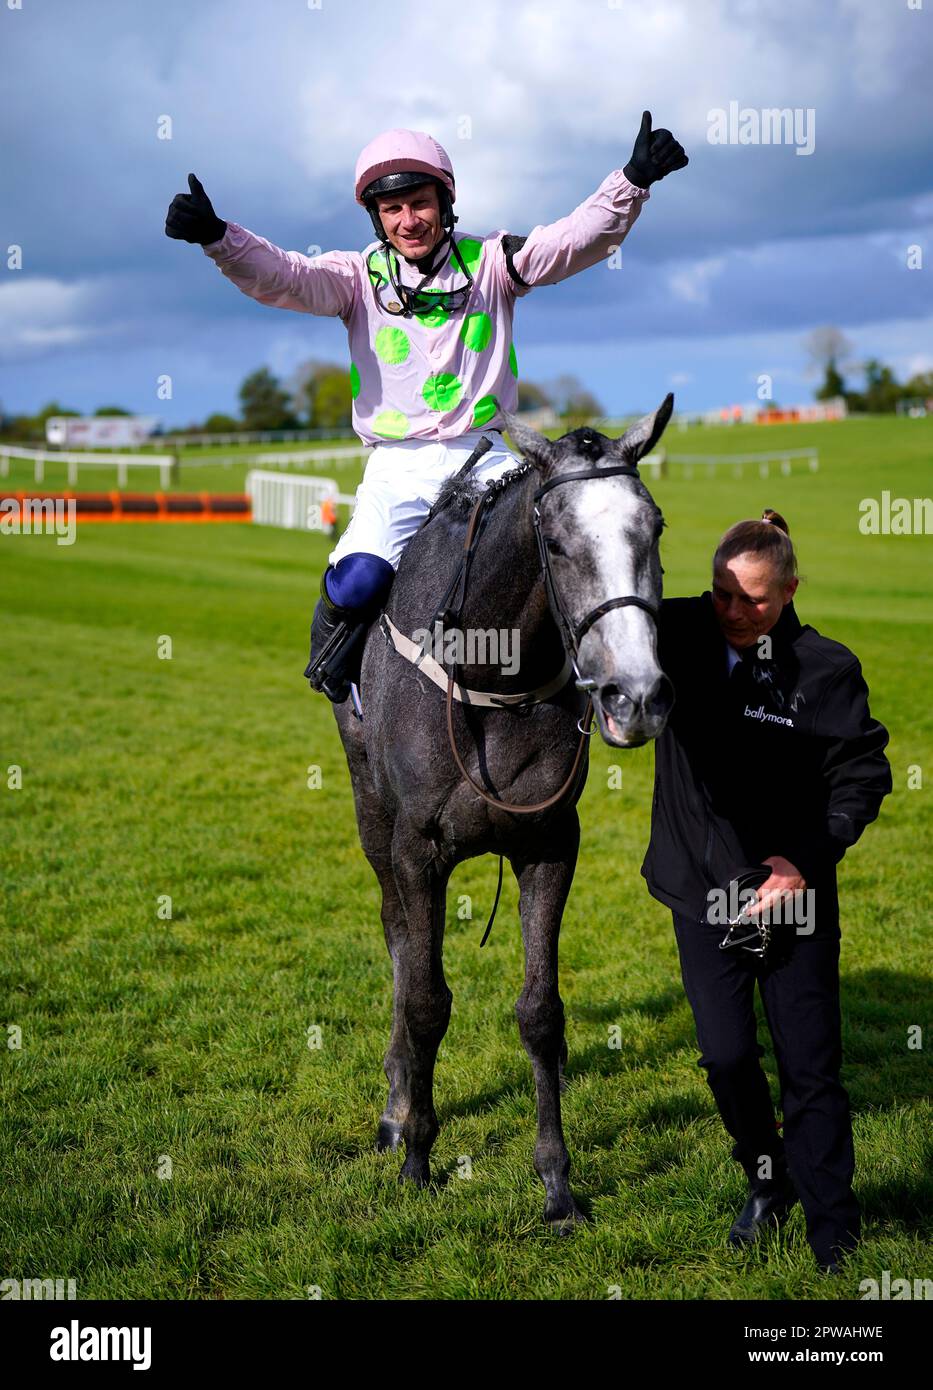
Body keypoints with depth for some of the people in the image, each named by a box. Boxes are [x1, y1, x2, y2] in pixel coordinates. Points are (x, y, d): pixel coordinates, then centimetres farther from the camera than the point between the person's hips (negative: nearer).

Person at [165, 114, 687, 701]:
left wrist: (633, 182, -20)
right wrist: (217, 237, -29)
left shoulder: (491, 263, 7)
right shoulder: (358, 276, 5)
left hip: (484, 456, 1)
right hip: (397, 467, -1)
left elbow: (579, 238, -4)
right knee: (355, 584, -20)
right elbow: (280, 275, -10)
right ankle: (331, 673, 11)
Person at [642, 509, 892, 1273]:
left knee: (811, 1067, 2)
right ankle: (769, 1184, 32)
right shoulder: (677, 636, -5)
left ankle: (834, 1234, 15)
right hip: (703, 891, 2)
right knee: (727, 1057, 5)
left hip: (795, 893, -2)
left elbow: (862, 774, -6)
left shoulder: (827, 668, -11)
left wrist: (808, 858, -17)